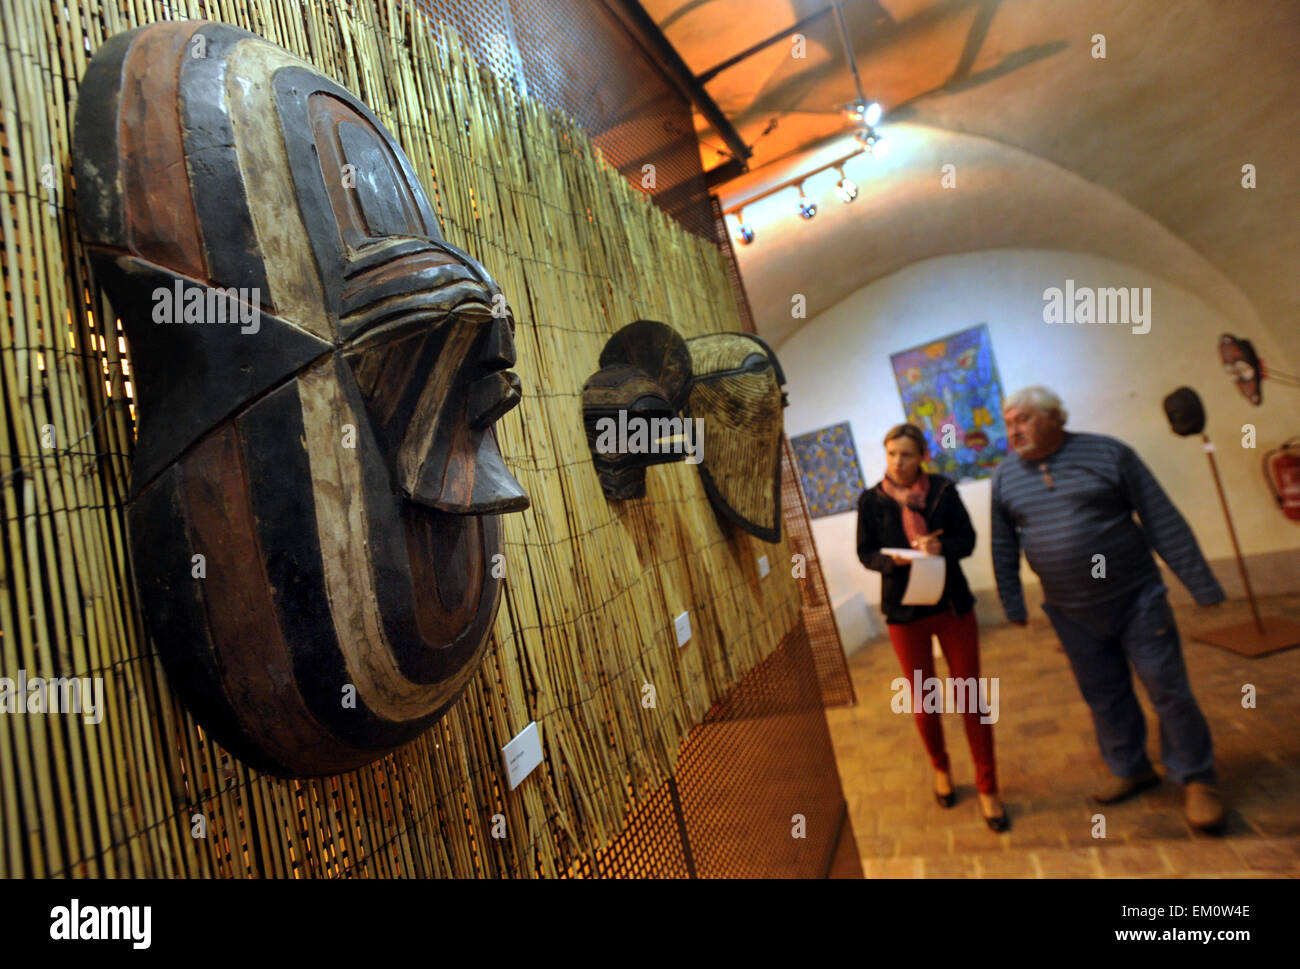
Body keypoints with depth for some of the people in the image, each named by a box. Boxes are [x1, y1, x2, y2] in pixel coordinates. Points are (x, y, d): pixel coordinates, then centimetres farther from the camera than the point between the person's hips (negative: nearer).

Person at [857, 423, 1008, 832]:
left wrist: (941, 547, -23)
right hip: (904, 610, 0)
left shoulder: (943, 489, -4)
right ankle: (940, 768, 40)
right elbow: (866, 553, -2)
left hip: (953, 604, 0)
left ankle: (987, 788, 22)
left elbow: (967, 539, -3)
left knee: (969, 695, 5)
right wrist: (893, 560, -23)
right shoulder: (872, 500, -5)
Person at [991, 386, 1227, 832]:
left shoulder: (1107, 453, -9)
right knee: (1103, 696, 14)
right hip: (1071, 613, 3)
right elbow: (1003, 548, 6)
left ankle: (1195, 779, 24)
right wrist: (1013, 604, 7)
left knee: (1168, 689, 4)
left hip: (1136, 598, -3)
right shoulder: (1005, 476, 1)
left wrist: (1201, 585, -7)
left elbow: (1163, 521, -7)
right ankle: (1131, 769, 33)